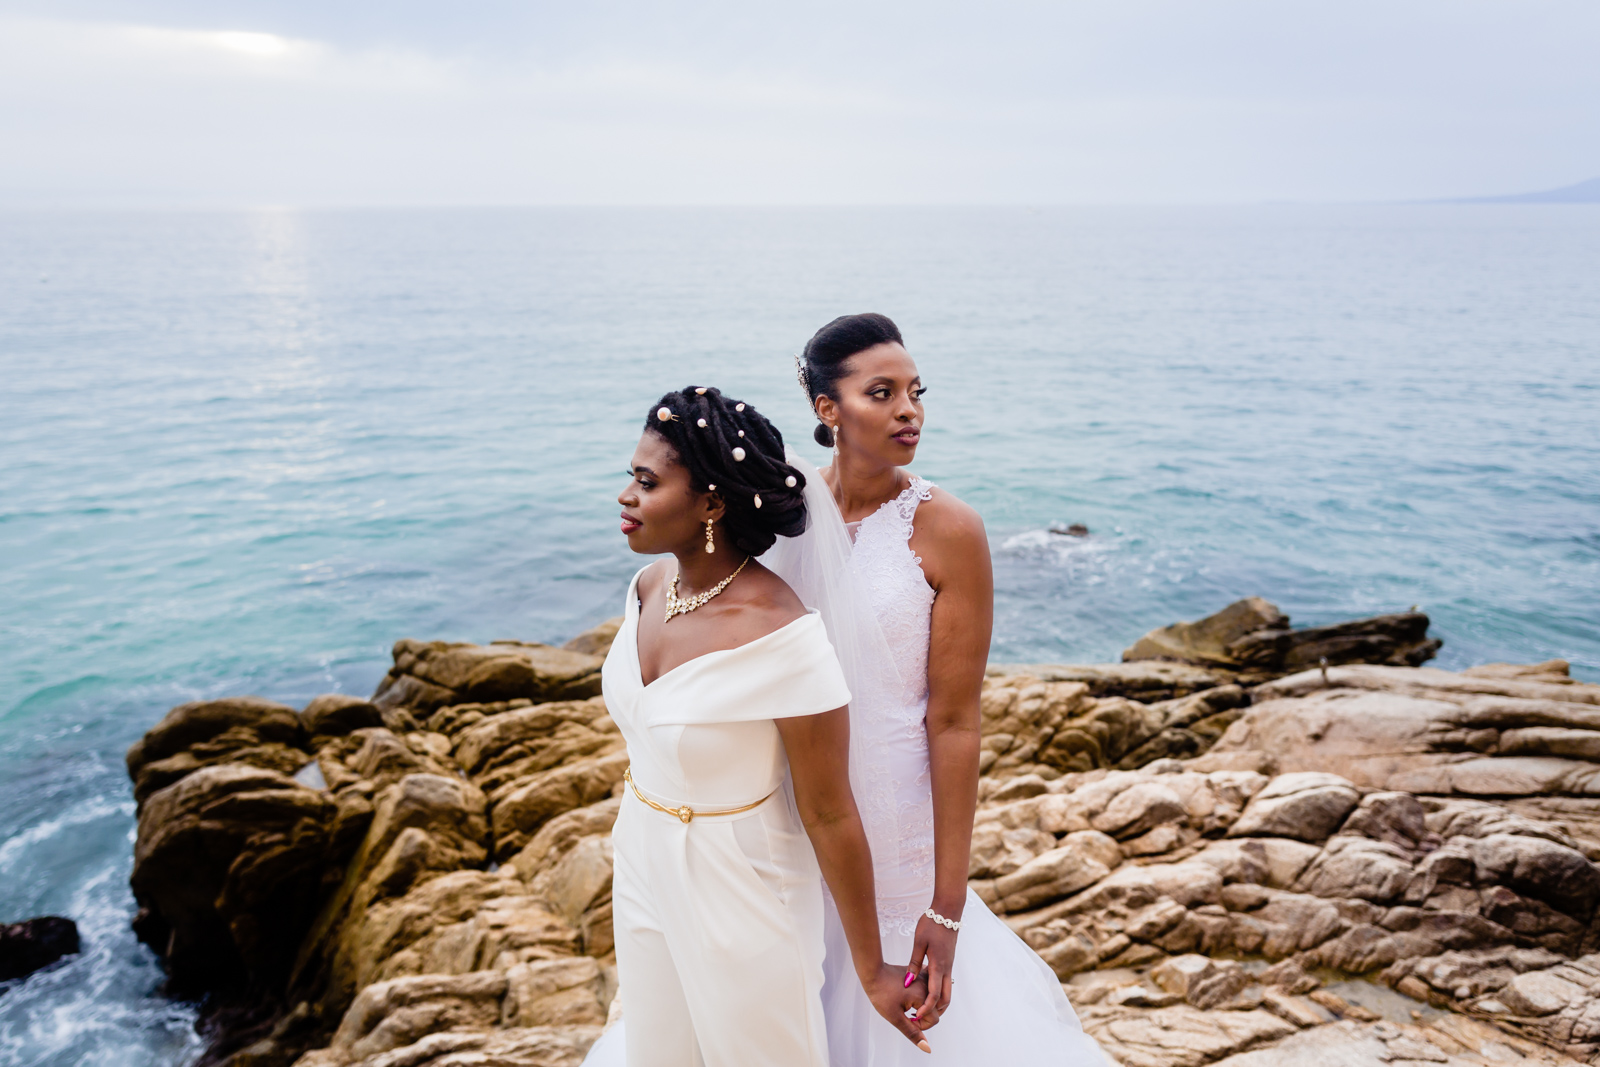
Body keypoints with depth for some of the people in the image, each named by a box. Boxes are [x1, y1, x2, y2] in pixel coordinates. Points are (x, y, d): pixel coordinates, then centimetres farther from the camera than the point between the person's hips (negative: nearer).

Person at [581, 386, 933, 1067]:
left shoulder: (782, 638, -30)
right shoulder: (650, 587, -7)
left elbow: (830, 816, -22)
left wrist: (872, 972, -13)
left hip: (741, 895, -7)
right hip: (644, 872, 7)